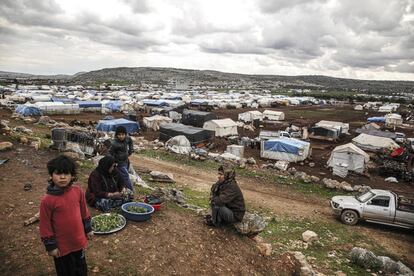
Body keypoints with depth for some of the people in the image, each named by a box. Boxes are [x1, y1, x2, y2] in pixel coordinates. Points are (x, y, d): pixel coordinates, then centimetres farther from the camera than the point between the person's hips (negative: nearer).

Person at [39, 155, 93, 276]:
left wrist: (88, 229, 10)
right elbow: (45, 225, -13)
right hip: (62, 245, -3)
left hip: (79, 240, 3)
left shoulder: (78, 191, -11)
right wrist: (50, 246, -7)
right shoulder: (47, 200, -22)